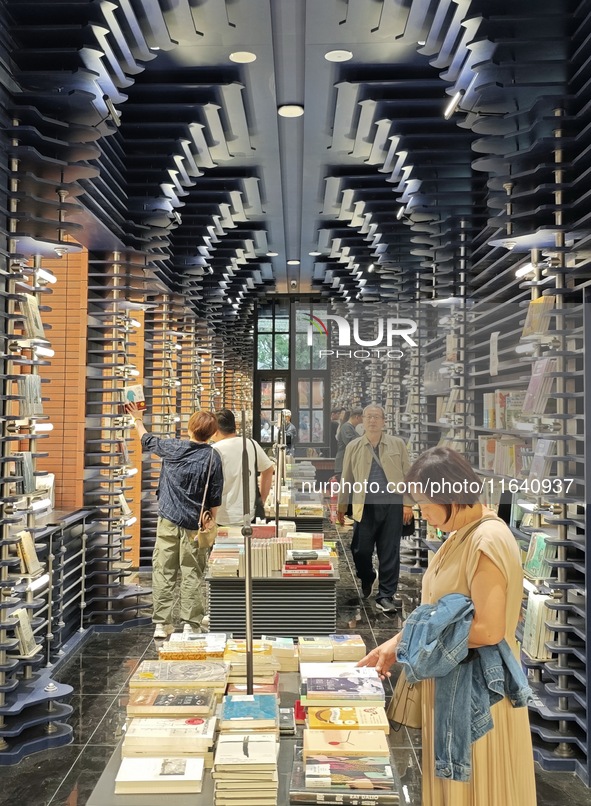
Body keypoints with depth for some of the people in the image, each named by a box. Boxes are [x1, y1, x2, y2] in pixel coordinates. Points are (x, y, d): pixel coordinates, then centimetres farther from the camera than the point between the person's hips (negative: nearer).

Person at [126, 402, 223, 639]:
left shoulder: (172, 448, -3)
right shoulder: (213, 457, -6)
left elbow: (146, 440, 18)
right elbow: (215, 499, -4)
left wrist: (137, 419, 35)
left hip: (168, 520, 1)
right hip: (194, 524, -1)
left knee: (163, 572, 7)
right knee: (192, 575, 5)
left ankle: (162, 623, 9)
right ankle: (192, 624, 9)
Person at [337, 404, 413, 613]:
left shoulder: (397, 444, 6)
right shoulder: (353, 447, 7)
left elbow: (407, 474, 5)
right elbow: (346, 478, 13)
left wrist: (408, 503, -1)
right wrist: (341, 505, 14)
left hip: (392, 504, 0)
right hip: (365, 506, 1)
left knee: (389, 552, 2)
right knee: (360, 550, 2)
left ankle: (386, 596, 13)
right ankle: (366, 580, 33)